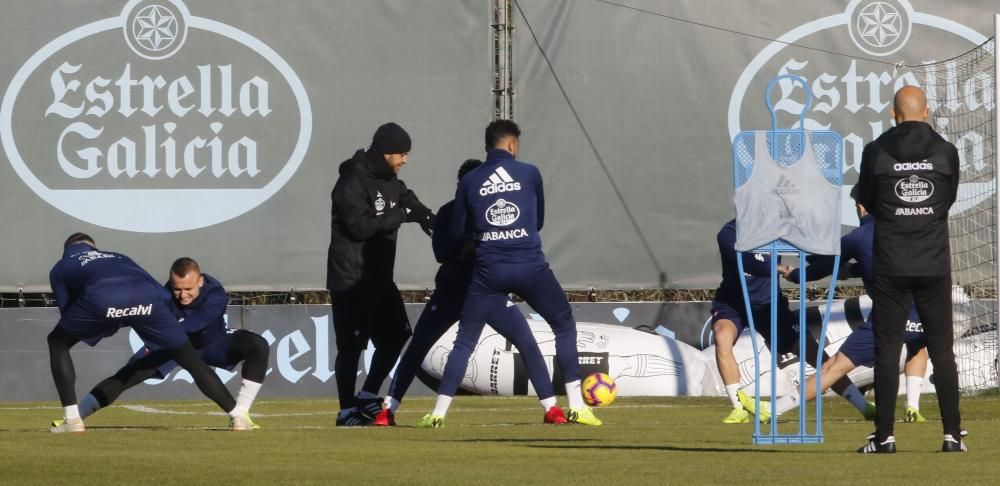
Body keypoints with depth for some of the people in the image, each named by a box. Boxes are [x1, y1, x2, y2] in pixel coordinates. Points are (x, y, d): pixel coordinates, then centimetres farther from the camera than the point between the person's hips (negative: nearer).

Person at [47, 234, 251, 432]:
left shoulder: (60, 268, 37)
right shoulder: (118, 257, 44)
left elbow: (68, 312, 31)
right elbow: (164, 296, 34)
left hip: (100, 299, -2)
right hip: (146, 298, 2)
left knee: (58, 342, 26)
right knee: (190, 359, 18)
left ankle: (72, 420, 16)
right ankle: (238, 417, 16)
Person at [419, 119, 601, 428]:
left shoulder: (470, 181, 6)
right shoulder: (529, 174, 3)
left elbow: (457, 232, 12)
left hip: (488, 271, 1)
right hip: (530, 266, -1)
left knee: (465, 341, 10)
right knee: (564, 325, 14)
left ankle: (439, 412, 2)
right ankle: (577, 406, 7)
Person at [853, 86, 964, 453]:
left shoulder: (876, 152, -6)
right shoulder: (946, 152, -3)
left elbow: (866, 201, 7)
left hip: (891, 267, -1)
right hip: (935, 266, 1)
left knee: (887, 349, 3)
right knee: (942, 349, 6)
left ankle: (884, 436, 1)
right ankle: (952, 434, 3)